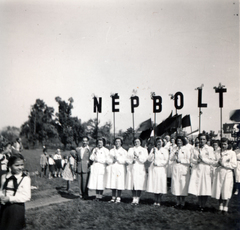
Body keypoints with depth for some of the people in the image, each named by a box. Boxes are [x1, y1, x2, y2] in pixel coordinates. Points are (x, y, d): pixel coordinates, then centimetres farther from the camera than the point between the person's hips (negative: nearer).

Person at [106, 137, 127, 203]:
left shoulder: (124, 151, 7)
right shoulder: (111, 151, 15)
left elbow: (123, 161, -3)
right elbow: (109, 160, 10)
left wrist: (117, 157, -9)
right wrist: (112, 161, -9)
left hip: (120, 169, -2)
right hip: (112, 168, 3)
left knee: (119, 184, -6)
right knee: (113, 183, 0)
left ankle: (118, 198, 0)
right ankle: (113, 198, 8)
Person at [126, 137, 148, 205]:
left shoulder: (144, 150, 12)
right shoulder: (130, 149, 19)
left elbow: (143, 159, -1)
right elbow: (127, 159, 10)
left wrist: (138, 156, -12)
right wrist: (132, 161, -8)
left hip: (140, 169, -2)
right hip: (131, 168, 2)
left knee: (139, 185, -8)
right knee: (132, 184, -1)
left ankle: (137, 199, -2)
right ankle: (134, 199, 7)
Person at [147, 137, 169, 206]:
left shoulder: (165, 150, 5)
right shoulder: (153, 149, 12)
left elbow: (166, 161, -1)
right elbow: (149, 159, 5)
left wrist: (157, 163, -8)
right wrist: (153, 153, -9)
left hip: (161, 170, -2)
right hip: (153, 169, 2)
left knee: (161, 185, -6)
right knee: (154, 185, -1)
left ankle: (159, 201, 0)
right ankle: (155, 201, 8)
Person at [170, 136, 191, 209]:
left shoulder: (186, 149, 0)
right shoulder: (175, 149, 16)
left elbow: (188, 160, -7)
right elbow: (171, 158, 7)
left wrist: (180, 160, -13)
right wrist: (175, 152, -7)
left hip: (183, 170, -4)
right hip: (175, 170, 4)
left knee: (183, 186, -4)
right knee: (176, 186, 4)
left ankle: (183, 203, 6)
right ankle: (178, 202, 13)